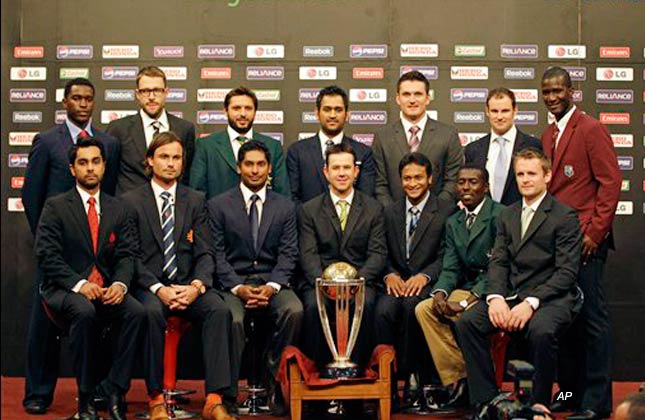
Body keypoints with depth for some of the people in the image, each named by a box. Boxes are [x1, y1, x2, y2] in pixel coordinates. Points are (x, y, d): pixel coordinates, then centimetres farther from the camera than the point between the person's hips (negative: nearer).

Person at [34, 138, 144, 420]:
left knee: (136, 311, -27)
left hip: (107, 290, 3)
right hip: (64, 290, -3)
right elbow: (47, 256, -6)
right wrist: (79, 284, -20)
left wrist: (120, 284, -15)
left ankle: (114, 388, -17)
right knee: (84, 311, -36)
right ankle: (86, 396, -21)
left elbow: (126, 255, 7)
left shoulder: (118, 209, 14)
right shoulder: (55, 207, 2)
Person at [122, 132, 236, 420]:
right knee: (152, 311, -36)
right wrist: (159, 289, -17)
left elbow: (205, 253, 7)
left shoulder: (196, 200, 14)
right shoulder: (131, 201, 6)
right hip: (148, 286, -2)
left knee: (219, 309, -28)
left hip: (188, 285, 2)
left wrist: (196, 285, -14)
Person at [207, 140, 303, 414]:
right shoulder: (218, 205, 8)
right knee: (232, 319, -34)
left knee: (294, 311, -31)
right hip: (233, 282, -1)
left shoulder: (285, 207, 13)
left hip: (272, 282, 2)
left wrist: (271, 287, -13)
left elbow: (288, 254, 5)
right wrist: (238, 288, -14)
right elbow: (217, 254, 1)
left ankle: (275, 382, -15)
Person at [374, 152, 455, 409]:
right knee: (384, 310, -30)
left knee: (412, 304, -36)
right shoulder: (390, 212, 18)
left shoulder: (447, 211, 5)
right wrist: (389, 275, -8)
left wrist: (424, 275, -19)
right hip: (396, 282, 3)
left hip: (427, 284, -3)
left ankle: (408, 373, -22)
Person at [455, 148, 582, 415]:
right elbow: (498, 261, 10)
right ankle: (485, 401, -10)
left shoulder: (565, 217, -1)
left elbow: (567, 271, -9)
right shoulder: (507, 216, 18)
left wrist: (530, 303, -20)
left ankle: (540, 405, -14)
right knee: (466, 321, -18)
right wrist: (496, 297, -11)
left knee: (541, 331, -36)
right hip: (510, 294, 5)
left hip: (551, 298, -5)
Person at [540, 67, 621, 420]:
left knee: (592, 318, -5)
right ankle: (571, 389, 18)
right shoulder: (548, 136, 17)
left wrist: (595, 233, -14)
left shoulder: (591, 129, -6)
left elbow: (611, 182, -10)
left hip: (585, 239, -7)